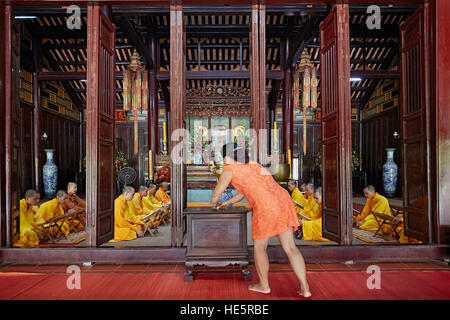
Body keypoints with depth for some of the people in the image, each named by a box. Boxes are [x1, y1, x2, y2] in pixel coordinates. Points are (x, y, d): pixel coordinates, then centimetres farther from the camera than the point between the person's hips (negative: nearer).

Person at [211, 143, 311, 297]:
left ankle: (264, 285, 30)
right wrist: (229, 202, 51)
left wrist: (213, 203, 39)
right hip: (283, 200, 7)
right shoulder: (253, 164, 27)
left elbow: (216, 194, 15)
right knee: (290, 247, 12)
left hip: (266, 207, -7)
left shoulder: (229, 170, 5)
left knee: (260, 246, 15)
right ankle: (304, 288, 10)